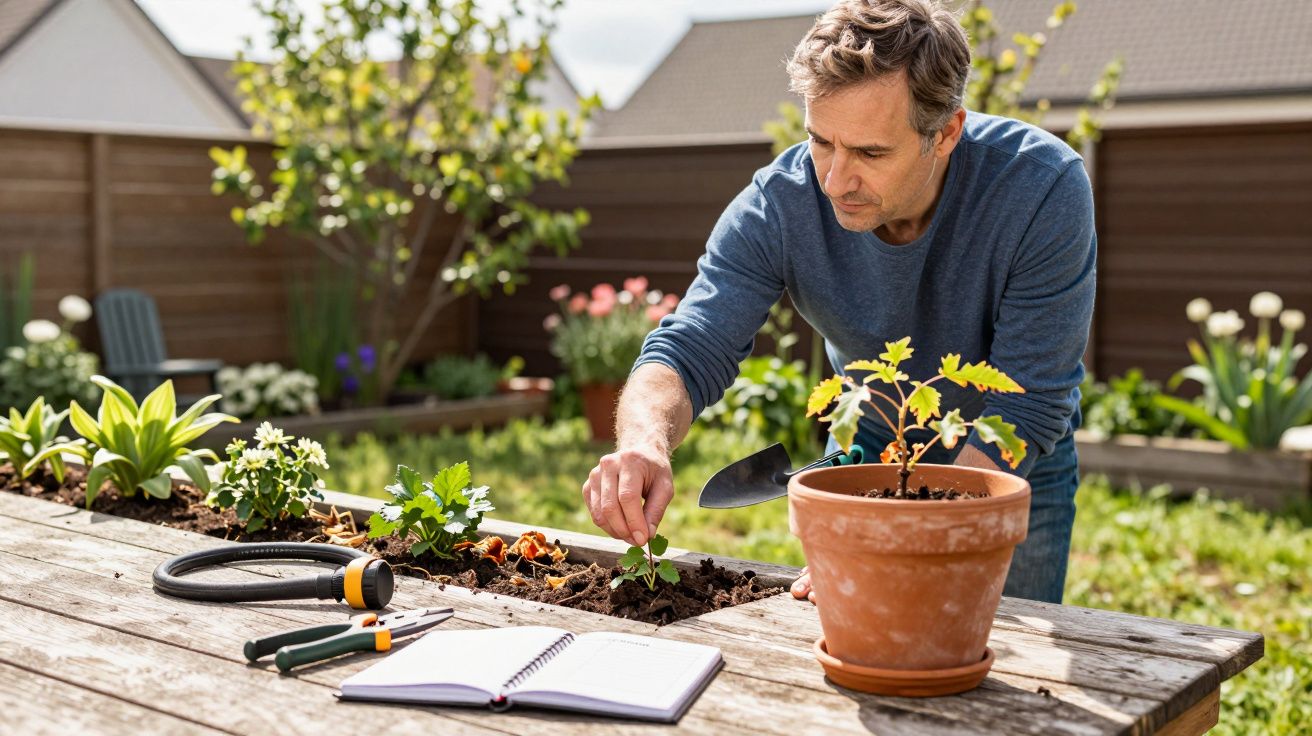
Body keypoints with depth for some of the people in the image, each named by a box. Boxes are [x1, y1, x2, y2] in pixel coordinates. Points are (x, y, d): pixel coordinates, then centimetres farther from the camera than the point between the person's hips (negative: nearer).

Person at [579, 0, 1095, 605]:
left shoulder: (1043, 189, -33)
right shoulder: (778, 204, -26)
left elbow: (1026, 413, -31)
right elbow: (687, 352, -26)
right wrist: (646, 440, -50)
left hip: (1016, 466, -2)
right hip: (868, 448, 2)